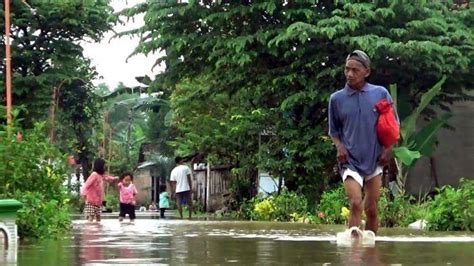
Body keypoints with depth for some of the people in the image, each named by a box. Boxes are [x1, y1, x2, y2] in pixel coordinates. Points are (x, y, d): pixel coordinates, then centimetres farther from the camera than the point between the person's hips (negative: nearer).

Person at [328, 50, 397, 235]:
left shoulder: (381, 94, 0)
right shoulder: (337, 98, 1)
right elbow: (334, 130, 12)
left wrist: (388, 149, -2)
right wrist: (339, 147, -6)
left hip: (374, 160, 1)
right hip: (350, 161, -1)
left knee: (372, 210, 7)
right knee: (355, 205, -17)